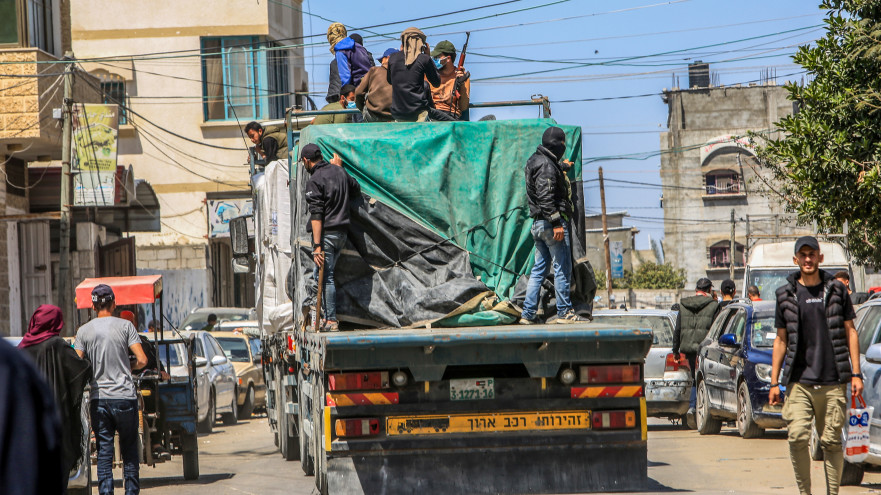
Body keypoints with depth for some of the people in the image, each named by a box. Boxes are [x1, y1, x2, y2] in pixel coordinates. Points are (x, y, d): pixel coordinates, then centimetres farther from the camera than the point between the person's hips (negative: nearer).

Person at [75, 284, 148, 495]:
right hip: (125, 396, -1)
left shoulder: (84, 331, 2)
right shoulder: (125, 326, -2)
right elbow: (142, 360, -7)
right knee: (129, 449, 11)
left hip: (98, 397, 1)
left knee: (104, 451, 4)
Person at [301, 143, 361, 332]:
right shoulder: (339, 171, 8)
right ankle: (329, 316, 15)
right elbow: (356, 192, 24)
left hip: (325, 233, -8)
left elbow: (316, 215, -18)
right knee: (319, 274, 16)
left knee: (325, 277, -4)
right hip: (341, 232, 8)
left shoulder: (314, 180, -13)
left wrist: (317, 245, -20)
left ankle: (331, 320, -5)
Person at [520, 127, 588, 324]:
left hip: (538, 224, 10)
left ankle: (528, 314, 8)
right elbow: (545, 197, -23)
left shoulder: (535, 160, 16)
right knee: (563, 269, -3)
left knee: (539, 269, 11)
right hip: (551, 222, -10)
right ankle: (564, 312, 0)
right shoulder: (547, 165, -14)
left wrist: (562, 166, 59)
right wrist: (556, 223, -26)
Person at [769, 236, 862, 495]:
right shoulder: (786, 294, 9)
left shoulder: (836, 290, 8)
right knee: (797, 437, -11)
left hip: (833, 382, 0)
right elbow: (781, 340, 13)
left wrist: (856, 374, 1)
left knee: (831, 441, 0)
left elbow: (850, 332, 9)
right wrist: (774, 382, 8)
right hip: (799, 382, 0)